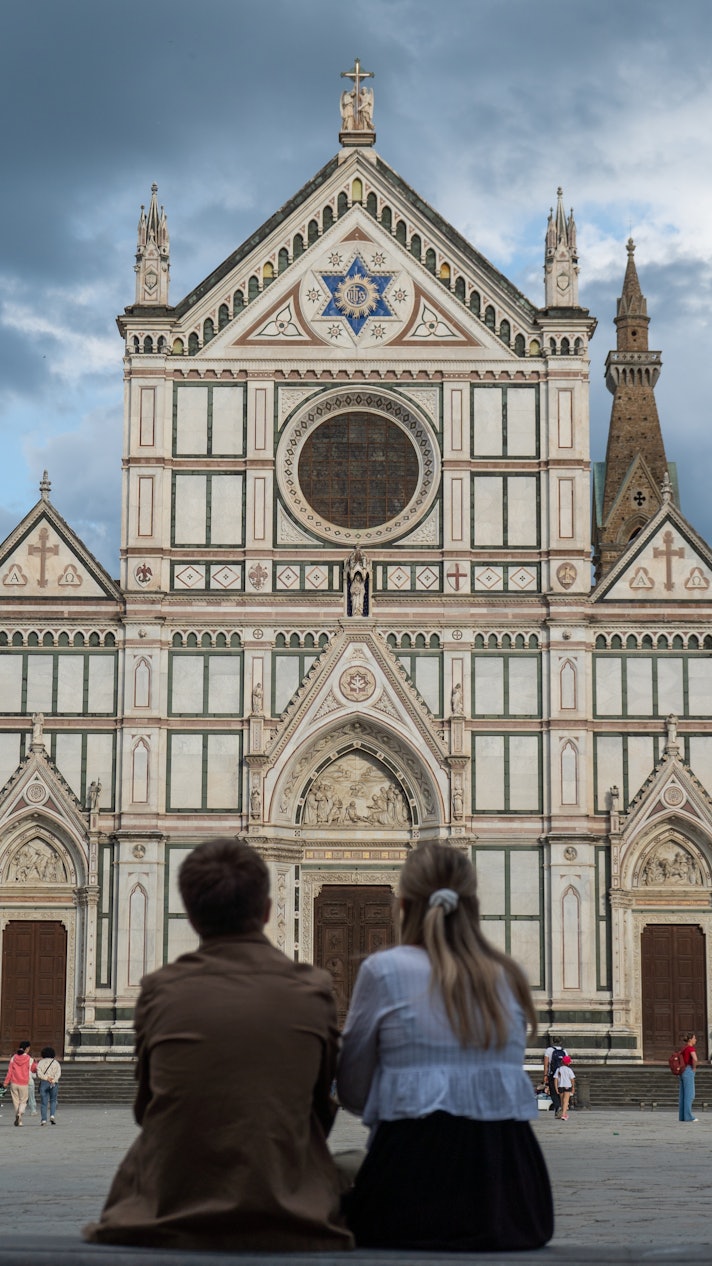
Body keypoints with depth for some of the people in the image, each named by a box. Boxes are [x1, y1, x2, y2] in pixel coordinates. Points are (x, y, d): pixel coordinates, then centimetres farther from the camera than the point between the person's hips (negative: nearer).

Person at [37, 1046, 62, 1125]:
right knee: (53, 1101, 17)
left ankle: (43, 1119, -8)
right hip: (54, 1084, 1)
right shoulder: (56, 1062, 11)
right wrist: (53, 1080, -15)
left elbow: (39, 1073, -6)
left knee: (44, 1102, 1)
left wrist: (46, 1078, -13)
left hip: (43, 1083, -1)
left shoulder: (40, 1062, 10)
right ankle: (52, 1115, -2)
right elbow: (58, 1073, -6)